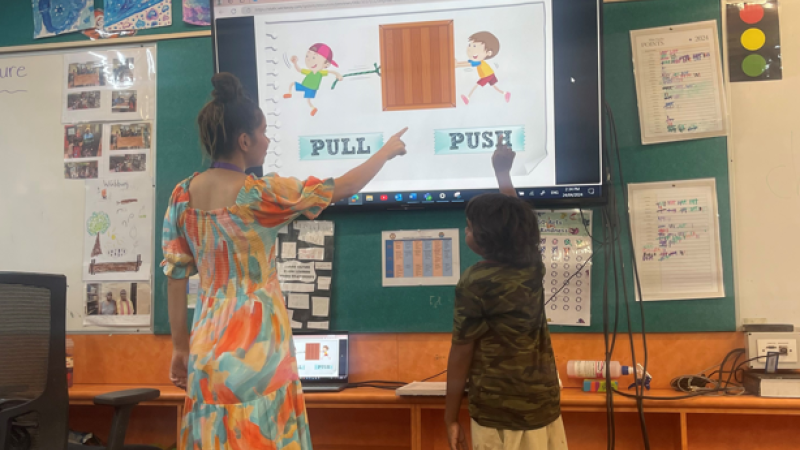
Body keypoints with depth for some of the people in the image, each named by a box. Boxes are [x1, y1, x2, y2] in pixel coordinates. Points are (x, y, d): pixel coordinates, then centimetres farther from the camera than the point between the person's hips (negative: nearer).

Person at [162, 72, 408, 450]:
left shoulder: (183, 194, 1)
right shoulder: (261, 194, -15)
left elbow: (176, 275, 5)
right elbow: (344, 187, -6)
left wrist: (180, 346, 13)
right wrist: (388, 150, 11)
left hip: (208, 346, 6)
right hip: (256, 347, -6)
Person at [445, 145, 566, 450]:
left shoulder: (474, 283, -11)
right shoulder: (533, 268, 4)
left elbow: (461, 355, -7)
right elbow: (518, 222, 24)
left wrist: (451, 418, 2)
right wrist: (503, 172, 38)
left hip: (497, 417, -5)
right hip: (545, 409, 5)